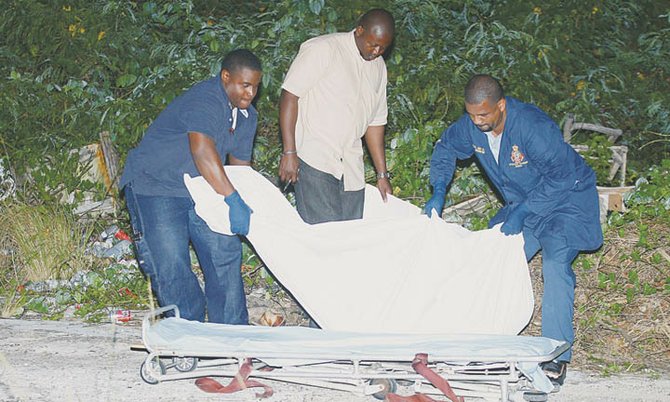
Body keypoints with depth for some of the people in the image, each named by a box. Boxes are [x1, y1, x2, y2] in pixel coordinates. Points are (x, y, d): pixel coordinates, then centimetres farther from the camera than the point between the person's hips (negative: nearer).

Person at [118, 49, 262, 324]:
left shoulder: (247, 116, 5)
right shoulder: (204, 102, -26)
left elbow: (241, 164, 14)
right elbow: (202, 151, -41)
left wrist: (249, 205, 2)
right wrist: (233, 200, -45)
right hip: (155, 184, -8)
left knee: (225, 253, 1)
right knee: (171, 265, -14)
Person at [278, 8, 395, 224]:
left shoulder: (378, 67, 15)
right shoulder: (322, 49, -6)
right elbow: (289, 95, -9)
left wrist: (382, 174, 17)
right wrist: (289, 152, -15)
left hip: (351, 166, 7)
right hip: (314, 160, -7)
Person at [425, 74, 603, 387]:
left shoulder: (533, 126, -33)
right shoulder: (471, 125, -12)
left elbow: (561, 175, -28)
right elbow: (446, 148, 8)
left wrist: (522, 212, -30)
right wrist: (438, 192, -5)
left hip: (567, 199, -7)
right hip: (522, 203, 7)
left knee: (555, 264, -24)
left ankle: (557, 354, -18)